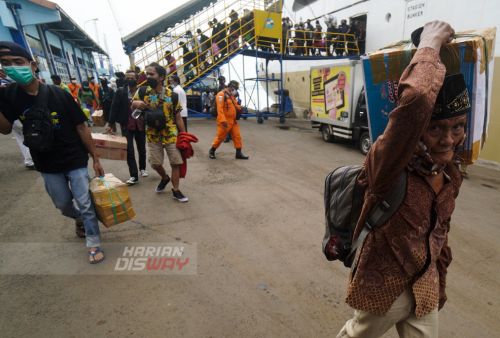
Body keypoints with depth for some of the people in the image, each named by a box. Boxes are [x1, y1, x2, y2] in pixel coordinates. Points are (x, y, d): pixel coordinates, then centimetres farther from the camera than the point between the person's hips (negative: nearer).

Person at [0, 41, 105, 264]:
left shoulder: (59, 94, -11)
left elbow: (81, 128, -8)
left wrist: (95, 159, -7)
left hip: (75, 160, -3)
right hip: (47, 165, 4)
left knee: (85, 204, -1)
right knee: (63, 205, 17)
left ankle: (94, 245, 14)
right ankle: (79, 219, 49)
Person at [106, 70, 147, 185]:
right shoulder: (121, 92, -1)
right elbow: (114, 108, -1)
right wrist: (110, 124, -5)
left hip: (140, 125, 1)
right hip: (126, 125, 0)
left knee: (142, 149, 13)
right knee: (129, 151, -3)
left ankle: (142, 168, 37)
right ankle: (134, 176, 2)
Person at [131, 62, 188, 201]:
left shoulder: (172, 95, -3)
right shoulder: (142, 93, -2)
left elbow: (178, 118, 0)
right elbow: (132, 110, 8)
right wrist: (134, 103, -16)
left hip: (171, 135, -1)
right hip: (153, 136, 1)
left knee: (175, 163, 2)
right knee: (156, 164, 9)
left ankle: (176, 191, 17)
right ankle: (165, 178, 42)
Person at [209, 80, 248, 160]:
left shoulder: (231, 95, 17)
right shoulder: (221, 95, -12)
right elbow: (220, 108, -19)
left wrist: (239, 107, 4)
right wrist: (223, 120, -27)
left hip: (233, 121, 8)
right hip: (225, 122, -8)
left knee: (237, 136, 3)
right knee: (220, 137, 2)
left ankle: (238, 153, 10)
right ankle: (212, 151, 22)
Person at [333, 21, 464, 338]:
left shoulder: (450, 175, -5)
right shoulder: (390, 165, -30)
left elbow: (439, 233, 9)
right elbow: (416, 102, -49)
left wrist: (439, 285, 17)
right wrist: (429, 45, -32)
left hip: (425, 288, 6)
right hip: (384, 287, -5)